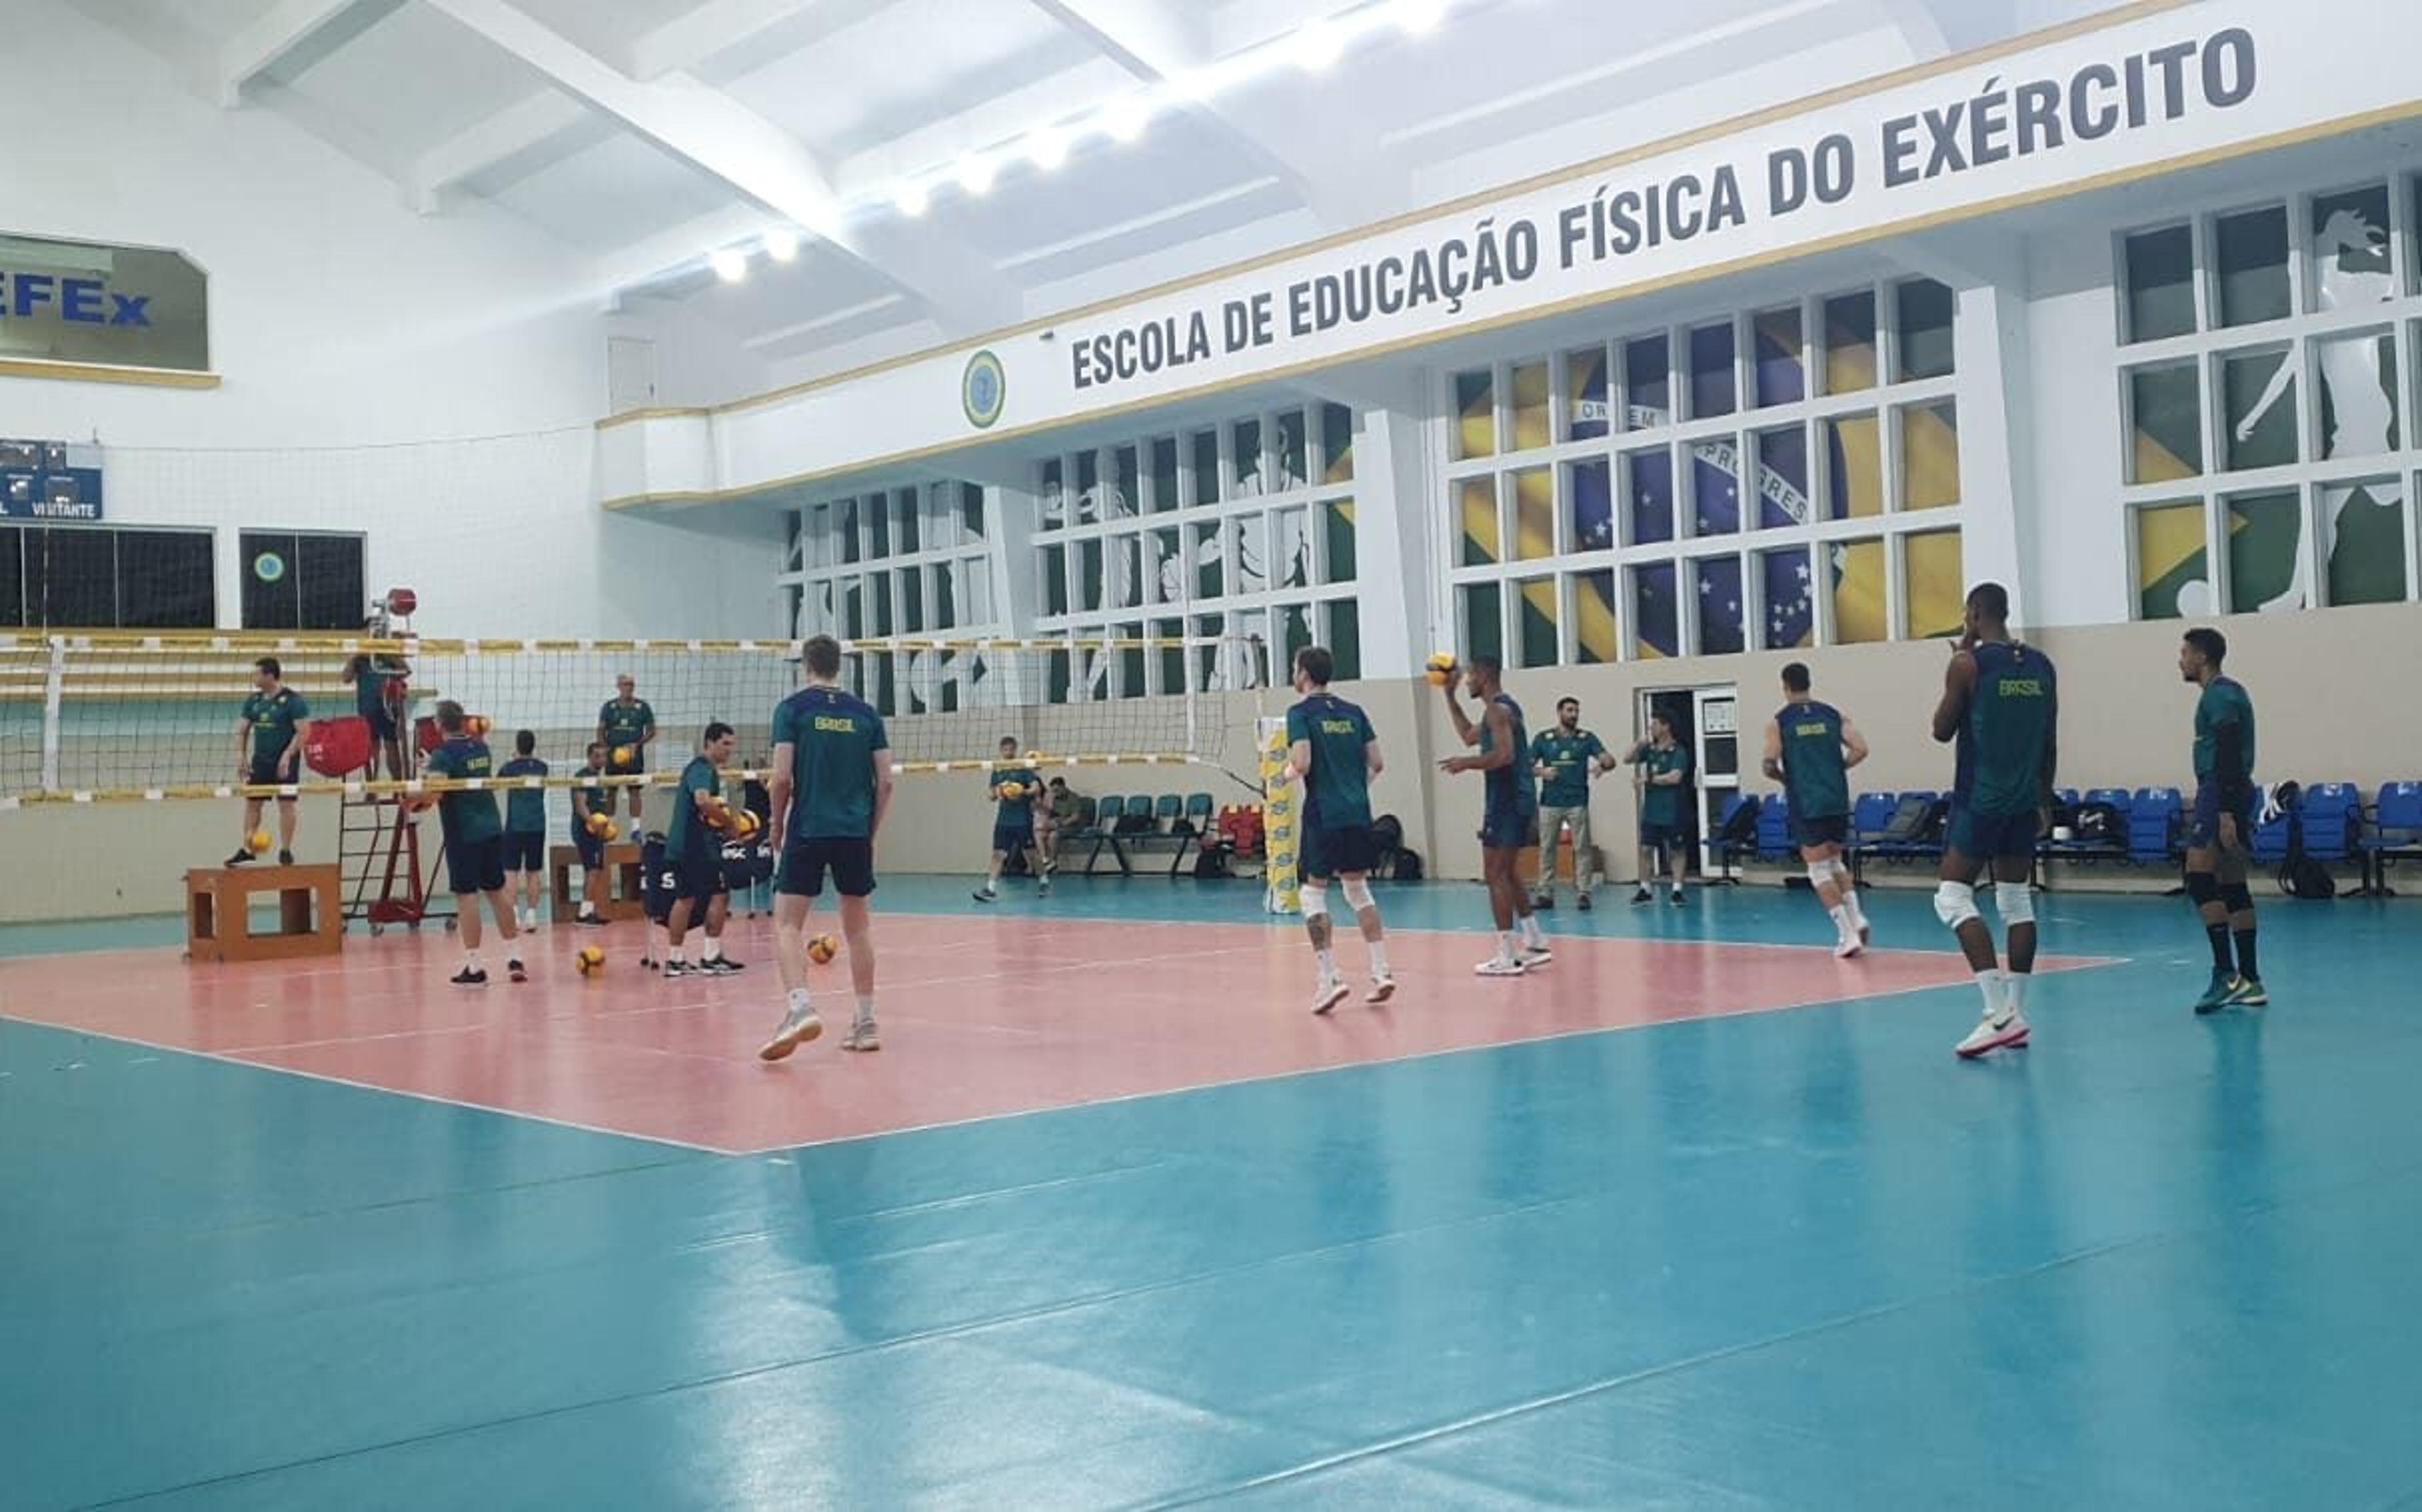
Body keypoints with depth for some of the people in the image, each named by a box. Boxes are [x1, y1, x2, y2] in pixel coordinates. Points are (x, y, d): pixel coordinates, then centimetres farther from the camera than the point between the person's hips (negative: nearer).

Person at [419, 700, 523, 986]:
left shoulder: (444, 754, -11)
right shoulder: (480, 747, 10)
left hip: (464, 834, -7)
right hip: (492, 830, 7)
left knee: (466, 896, -3)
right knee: (497, 891, 14)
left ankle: (474, 967, -3)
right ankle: (515, 958, 16)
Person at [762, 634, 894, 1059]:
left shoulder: (792, 709, 0)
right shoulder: (865, 713, 9)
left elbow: (783, 776, -7)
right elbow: (885, 781, 5)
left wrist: (778, 823, 7)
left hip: (808, 830, -3)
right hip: (856, 832, 3)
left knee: (788, 923, -1)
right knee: (857, 925, 13)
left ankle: (799, 1005, -22)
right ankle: (866, 1022, 15)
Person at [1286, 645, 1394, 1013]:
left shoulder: (1301, 713, -7)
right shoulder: (1353, 713, 10)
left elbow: (1302, 764, -18)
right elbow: (1377, 764, 9)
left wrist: (1289, 770, 4)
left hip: (1322, 814, -6)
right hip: (1358, 814, 6)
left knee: (1313, 892, 2)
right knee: (1358, 889, 16)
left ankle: (1330, 977, -7)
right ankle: (1381, 972, 11)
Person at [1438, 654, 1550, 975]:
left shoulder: (1498, 709, -13)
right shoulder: (1503, 708, 18)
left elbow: (1504, 755, -25)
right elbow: (1469, 736, 31)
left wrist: (1466, 764, -14)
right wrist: (1449, 696, 29)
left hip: (1507, 800, -10)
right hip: (1517, 799, 10)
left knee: (1495, 876, -7)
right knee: (1508, 874, 18)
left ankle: (1507, 956, -7)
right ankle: (1535, 943, 20)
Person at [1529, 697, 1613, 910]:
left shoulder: (1587, 738, 5)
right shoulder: (1544, 738, 7)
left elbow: (1609, 759, -6)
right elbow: (1528, 765, 6)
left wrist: (1602, 765, -29)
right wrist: (1541, 772, -15)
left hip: (1578, 803, -1)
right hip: (1550, 802, 1)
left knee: (1582, 848, -2)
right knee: (1547, 849, 4)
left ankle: (1582, 893, 2)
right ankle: (1545, 894, 9)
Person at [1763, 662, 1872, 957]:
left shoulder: (1779, 722, -1)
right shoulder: (1834, 715, 7)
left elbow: (1770, 764, -9)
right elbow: (1860, 750, -3)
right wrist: (1836, 769, 13)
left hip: (1806, 803, -4)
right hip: (1838, 800, 4)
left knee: (1819, 870, 3)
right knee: (1835, 862, 22)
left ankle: (1847, 934, -6)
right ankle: (1857, 918, 5)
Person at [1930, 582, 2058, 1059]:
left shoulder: (1968, 664, -10)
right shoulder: (2041, 666, 8)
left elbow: (1942, 731, -1)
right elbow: (2050, 742, 12)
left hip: (1980, 800, -6)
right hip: (2025, 801, 6)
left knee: (1952, 897, -4)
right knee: (2017, 900, 12)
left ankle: (1999, 1011, -15)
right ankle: (2016, 1014, 12)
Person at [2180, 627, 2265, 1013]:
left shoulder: (2220, 695, -12)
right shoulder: (2228, 692, 20)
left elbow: (2228, 757, -20)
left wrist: (2225, 812, -25)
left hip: (2221, 793, -10)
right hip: (2231, 794, 10)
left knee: (2199, 879, -15)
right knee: (2232, 886, 9)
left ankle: (2226, 974, -20)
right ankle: (2249, 981, 9)